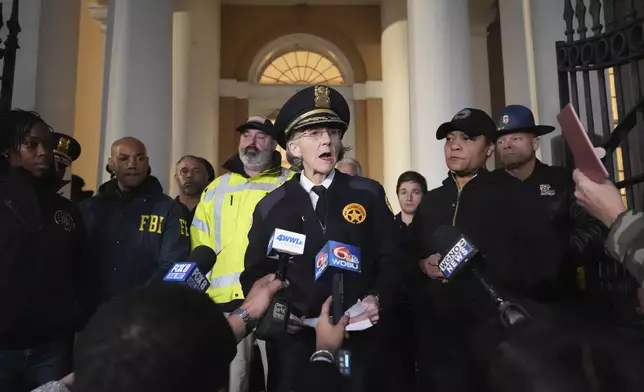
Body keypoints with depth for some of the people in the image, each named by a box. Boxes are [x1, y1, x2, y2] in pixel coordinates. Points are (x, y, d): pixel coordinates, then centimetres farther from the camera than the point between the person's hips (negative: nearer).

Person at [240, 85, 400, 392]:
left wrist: (378, 298, -13)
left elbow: (391, 259, 4)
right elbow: (255, 273, 6)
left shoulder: (369, 194, 2)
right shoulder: (271, 206, 3)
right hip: (292, 339, 1)